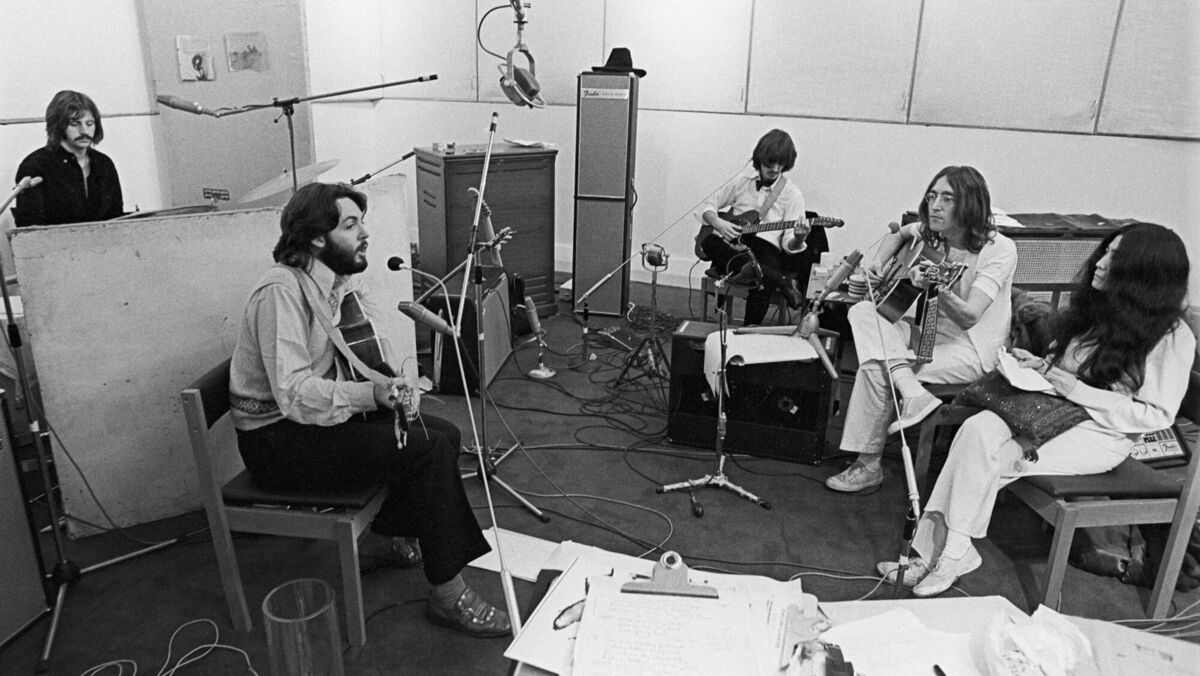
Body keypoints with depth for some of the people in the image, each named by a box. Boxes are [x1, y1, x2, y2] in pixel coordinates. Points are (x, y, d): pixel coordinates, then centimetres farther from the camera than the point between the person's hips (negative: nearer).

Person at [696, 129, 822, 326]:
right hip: (732, 245, 3)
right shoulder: (742, 182, 10)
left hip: (766, 246, -3)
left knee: (762, 282, -37)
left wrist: (798, 240, -29)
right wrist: (718, 223, -7)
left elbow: (789, 243, -4)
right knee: (708, 242, -32)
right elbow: (707, 207, 15)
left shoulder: (792, 194, 3)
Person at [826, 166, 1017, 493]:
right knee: (862, 311, -15)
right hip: (930, 333, 7)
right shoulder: (930, 234, 0)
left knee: (874, 369, -23)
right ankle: (913, 393, -27)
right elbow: (898, 234, 25)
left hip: (972, 351, -7)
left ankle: (869, 466, -8)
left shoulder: (999, 250, -18)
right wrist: (880, 264, 5)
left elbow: (968, 317, -27)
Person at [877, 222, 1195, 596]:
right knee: (978, 428, -25)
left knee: (986, 460, -26)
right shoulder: (1096, 308, 9)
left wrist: (1076, 390, -18)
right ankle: (936, 548, -24)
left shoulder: (1172, 337, -11)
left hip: (1101, 434, -6)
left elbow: (1157, 414, -13)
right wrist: (1041, 365, 1)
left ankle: (952, 551, -11)